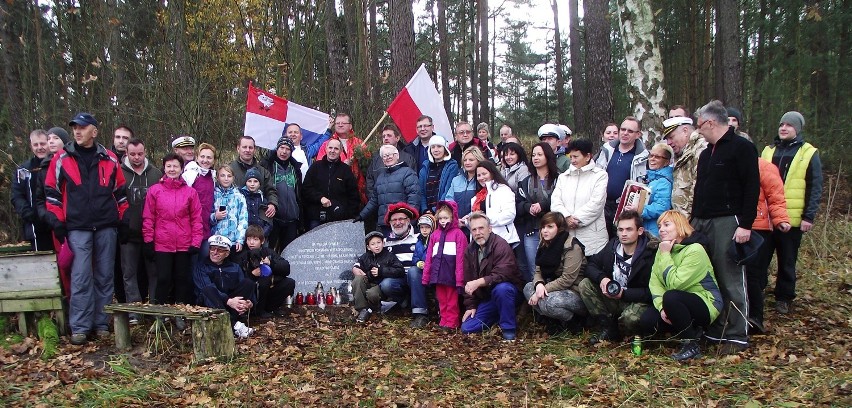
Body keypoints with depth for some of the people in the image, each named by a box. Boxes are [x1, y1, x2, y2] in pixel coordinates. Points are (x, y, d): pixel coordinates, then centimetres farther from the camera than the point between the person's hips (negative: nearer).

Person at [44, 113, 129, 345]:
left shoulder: (109, 159, 8)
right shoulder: (61, 159, 4)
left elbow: (120, 191, 13)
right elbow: (52, 191, 6)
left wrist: (122, 220, 9)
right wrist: (57, 222, 0)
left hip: (106, 227, 2)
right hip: (77, 228, -2)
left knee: (105, 276, 6)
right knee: (81, 277, -6)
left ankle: (102, 323, 15)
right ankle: (79, 327, 1)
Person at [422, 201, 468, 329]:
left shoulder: (458, 234, -3)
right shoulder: (435, 235, 12)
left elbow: (460, 258, -9)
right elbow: (429, 257, 12)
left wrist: (460, 279, -13)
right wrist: (425, 277, 8)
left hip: (451, 273, -5)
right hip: (438, 274, 5)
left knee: (452, 301, 3)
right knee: (442, 301, 12)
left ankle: (451, 323, 9)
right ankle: (443, 322, 19)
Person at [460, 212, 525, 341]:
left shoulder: (500, 245, -18)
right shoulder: (470, 250, 3)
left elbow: (503, 274, -30)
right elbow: (467, 280, 7)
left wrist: (479, 282, -39)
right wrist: (470, 306, 1)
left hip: (507, 290, -6)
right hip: (486, 299, 6)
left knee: (501, 289, -40)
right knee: (466, 329, -6)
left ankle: (509, 329, -20)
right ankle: (497, 318, 19)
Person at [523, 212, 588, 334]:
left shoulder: (572, 247, -18)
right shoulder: (545, 245, 7)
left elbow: (567, 279, -22)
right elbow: (538, 271, 6)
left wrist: (545, 288, -22)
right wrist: (539, 284, -18)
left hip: (576, 293, -8)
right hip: (556, 289, 8)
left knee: (548, 302, -33)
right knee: (528, 288, -9)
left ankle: (571, 321, -2)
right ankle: (553, 322, -3)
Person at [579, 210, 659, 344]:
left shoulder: (651, 253, -18)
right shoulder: (613, 245, 0)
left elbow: (650, 292, -17)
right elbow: (591, 265, 5)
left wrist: (623, 293, -27)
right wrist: (601, 278, -17)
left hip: (638, 301, -6)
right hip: (612, 297, 6)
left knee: (630, 317, -38)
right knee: (585, 284, -13)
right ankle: (608, 329, -7)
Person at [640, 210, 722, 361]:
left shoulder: (695, 250, -19)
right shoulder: (663, 249, 4)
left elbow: (675, 284, -27)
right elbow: (654, 281, -5)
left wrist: (665, 255, -21)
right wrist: (661, 306, -20)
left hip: (706, 305, -7)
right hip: (683, 304, 7)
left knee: (670, 297, -35)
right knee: (647, 319, -17)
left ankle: (692, 346, -18)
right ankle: (692, 331, 6)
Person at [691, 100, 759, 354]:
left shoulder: (741, 148, -6)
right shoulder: (707, 153, 20)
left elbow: (752, 187, -12)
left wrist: (745, 224, -18)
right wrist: (694, 221, 20)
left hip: (727, 223, -8)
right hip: (702, 223, 8)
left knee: (731, 280, -5)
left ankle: (737, 335, 2)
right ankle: (714, 329, 19)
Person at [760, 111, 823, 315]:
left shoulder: (809, 154, 0)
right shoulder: (769, 151, 11)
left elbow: (815, 188, -3)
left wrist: (809, 217, -9)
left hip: (791, 219, -3)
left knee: (787, 261, 8)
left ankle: (784, 299, 19)